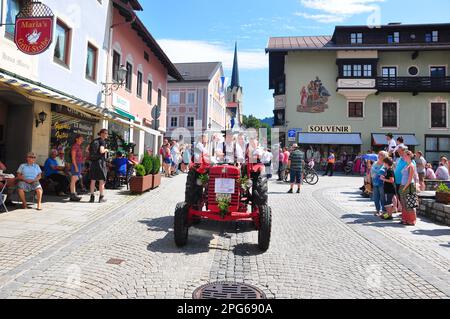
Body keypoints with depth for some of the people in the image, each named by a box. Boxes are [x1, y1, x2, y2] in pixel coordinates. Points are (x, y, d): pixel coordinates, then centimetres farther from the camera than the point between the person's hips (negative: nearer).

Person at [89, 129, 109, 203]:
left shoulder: (94, 141, 13)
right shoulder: (102, 141, -9)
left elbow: (88, 150, 18)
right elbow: (101, 151, -21)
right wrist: (106, 150, -3)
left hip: (93, 162, 7)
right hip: (100, 161, -7)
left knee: (93, 180, 9)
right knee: (102, 180, 0)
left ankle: (92, 197, 12)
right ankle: (101, 197, 3)